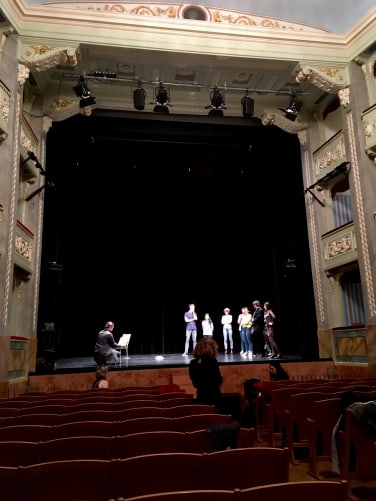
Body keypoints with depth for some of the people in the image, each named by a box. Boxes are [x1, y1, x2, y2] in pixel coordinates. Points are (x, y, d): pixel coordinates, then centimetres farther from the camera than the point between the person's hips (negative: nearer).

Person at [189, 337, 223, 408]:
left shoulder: (193, 363, 0)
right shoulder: (213, 361, -15)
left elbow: (193, 380, 10)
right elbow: (219, 381, -12)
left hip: (201, 395, 5)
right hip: (214, 395, -5)